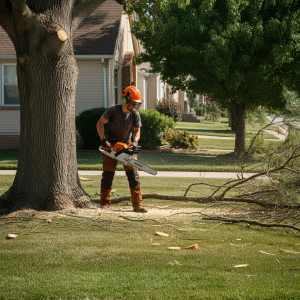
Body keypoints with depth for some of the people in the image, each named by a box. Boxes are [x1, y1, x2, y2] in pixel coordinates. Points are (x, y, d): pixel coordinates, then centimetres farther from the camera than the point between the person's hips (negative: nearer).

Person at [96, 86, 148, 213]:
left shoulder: (135, 114, -10)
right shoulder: (112, 110, -19)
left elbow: (137, 131, -1)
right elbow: (100, 123, -17)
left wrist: (134, 142, -20)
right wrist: (103, 140, -25)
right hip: (111, 144, -2)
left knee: (133, 173, -7)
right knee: (108, 173, -4)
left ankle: (137, 204, -7)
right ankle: (104, 203, 6)